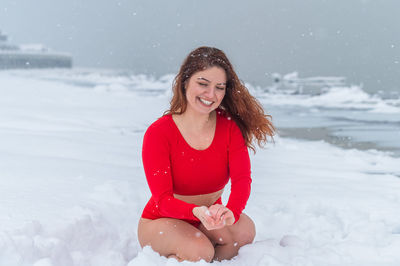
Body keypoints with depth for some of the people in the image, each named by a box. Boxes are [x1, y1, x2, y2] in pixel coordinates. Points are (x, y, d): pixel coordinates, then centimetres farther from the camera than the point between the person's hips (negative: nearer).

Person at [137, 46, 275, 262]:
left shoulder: (230, 126, -8)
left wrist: (230, 214, -44)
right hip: (162, 221, -3)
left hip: (211, 218, 3)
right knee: (199, 251, -31)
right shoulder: (158, 133, -19)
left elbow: (241, 178, -21)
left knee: (245, 231, -26)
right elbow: (163, 199, -22)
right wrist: (197, 211, -45)